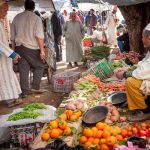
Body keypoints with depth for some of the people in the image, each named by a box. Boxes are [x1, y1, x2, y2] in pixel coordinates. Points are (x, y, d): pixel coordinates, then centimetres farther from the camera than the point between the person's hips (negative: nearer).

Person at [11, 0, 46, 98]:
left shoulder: (17, 18, 6)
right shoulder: (36, 18, -9)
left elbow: (12, 36, 10)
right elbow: (39, 36, -14)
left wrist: (14, 49, 18)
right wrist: (42, 50, -11)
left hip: (19, 47, 4)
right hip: (32, 48, -4)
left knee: (23, 69, 8)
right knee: (39, 66, 15)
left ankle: (25, 92, 12)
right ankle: (35, 87, 8)